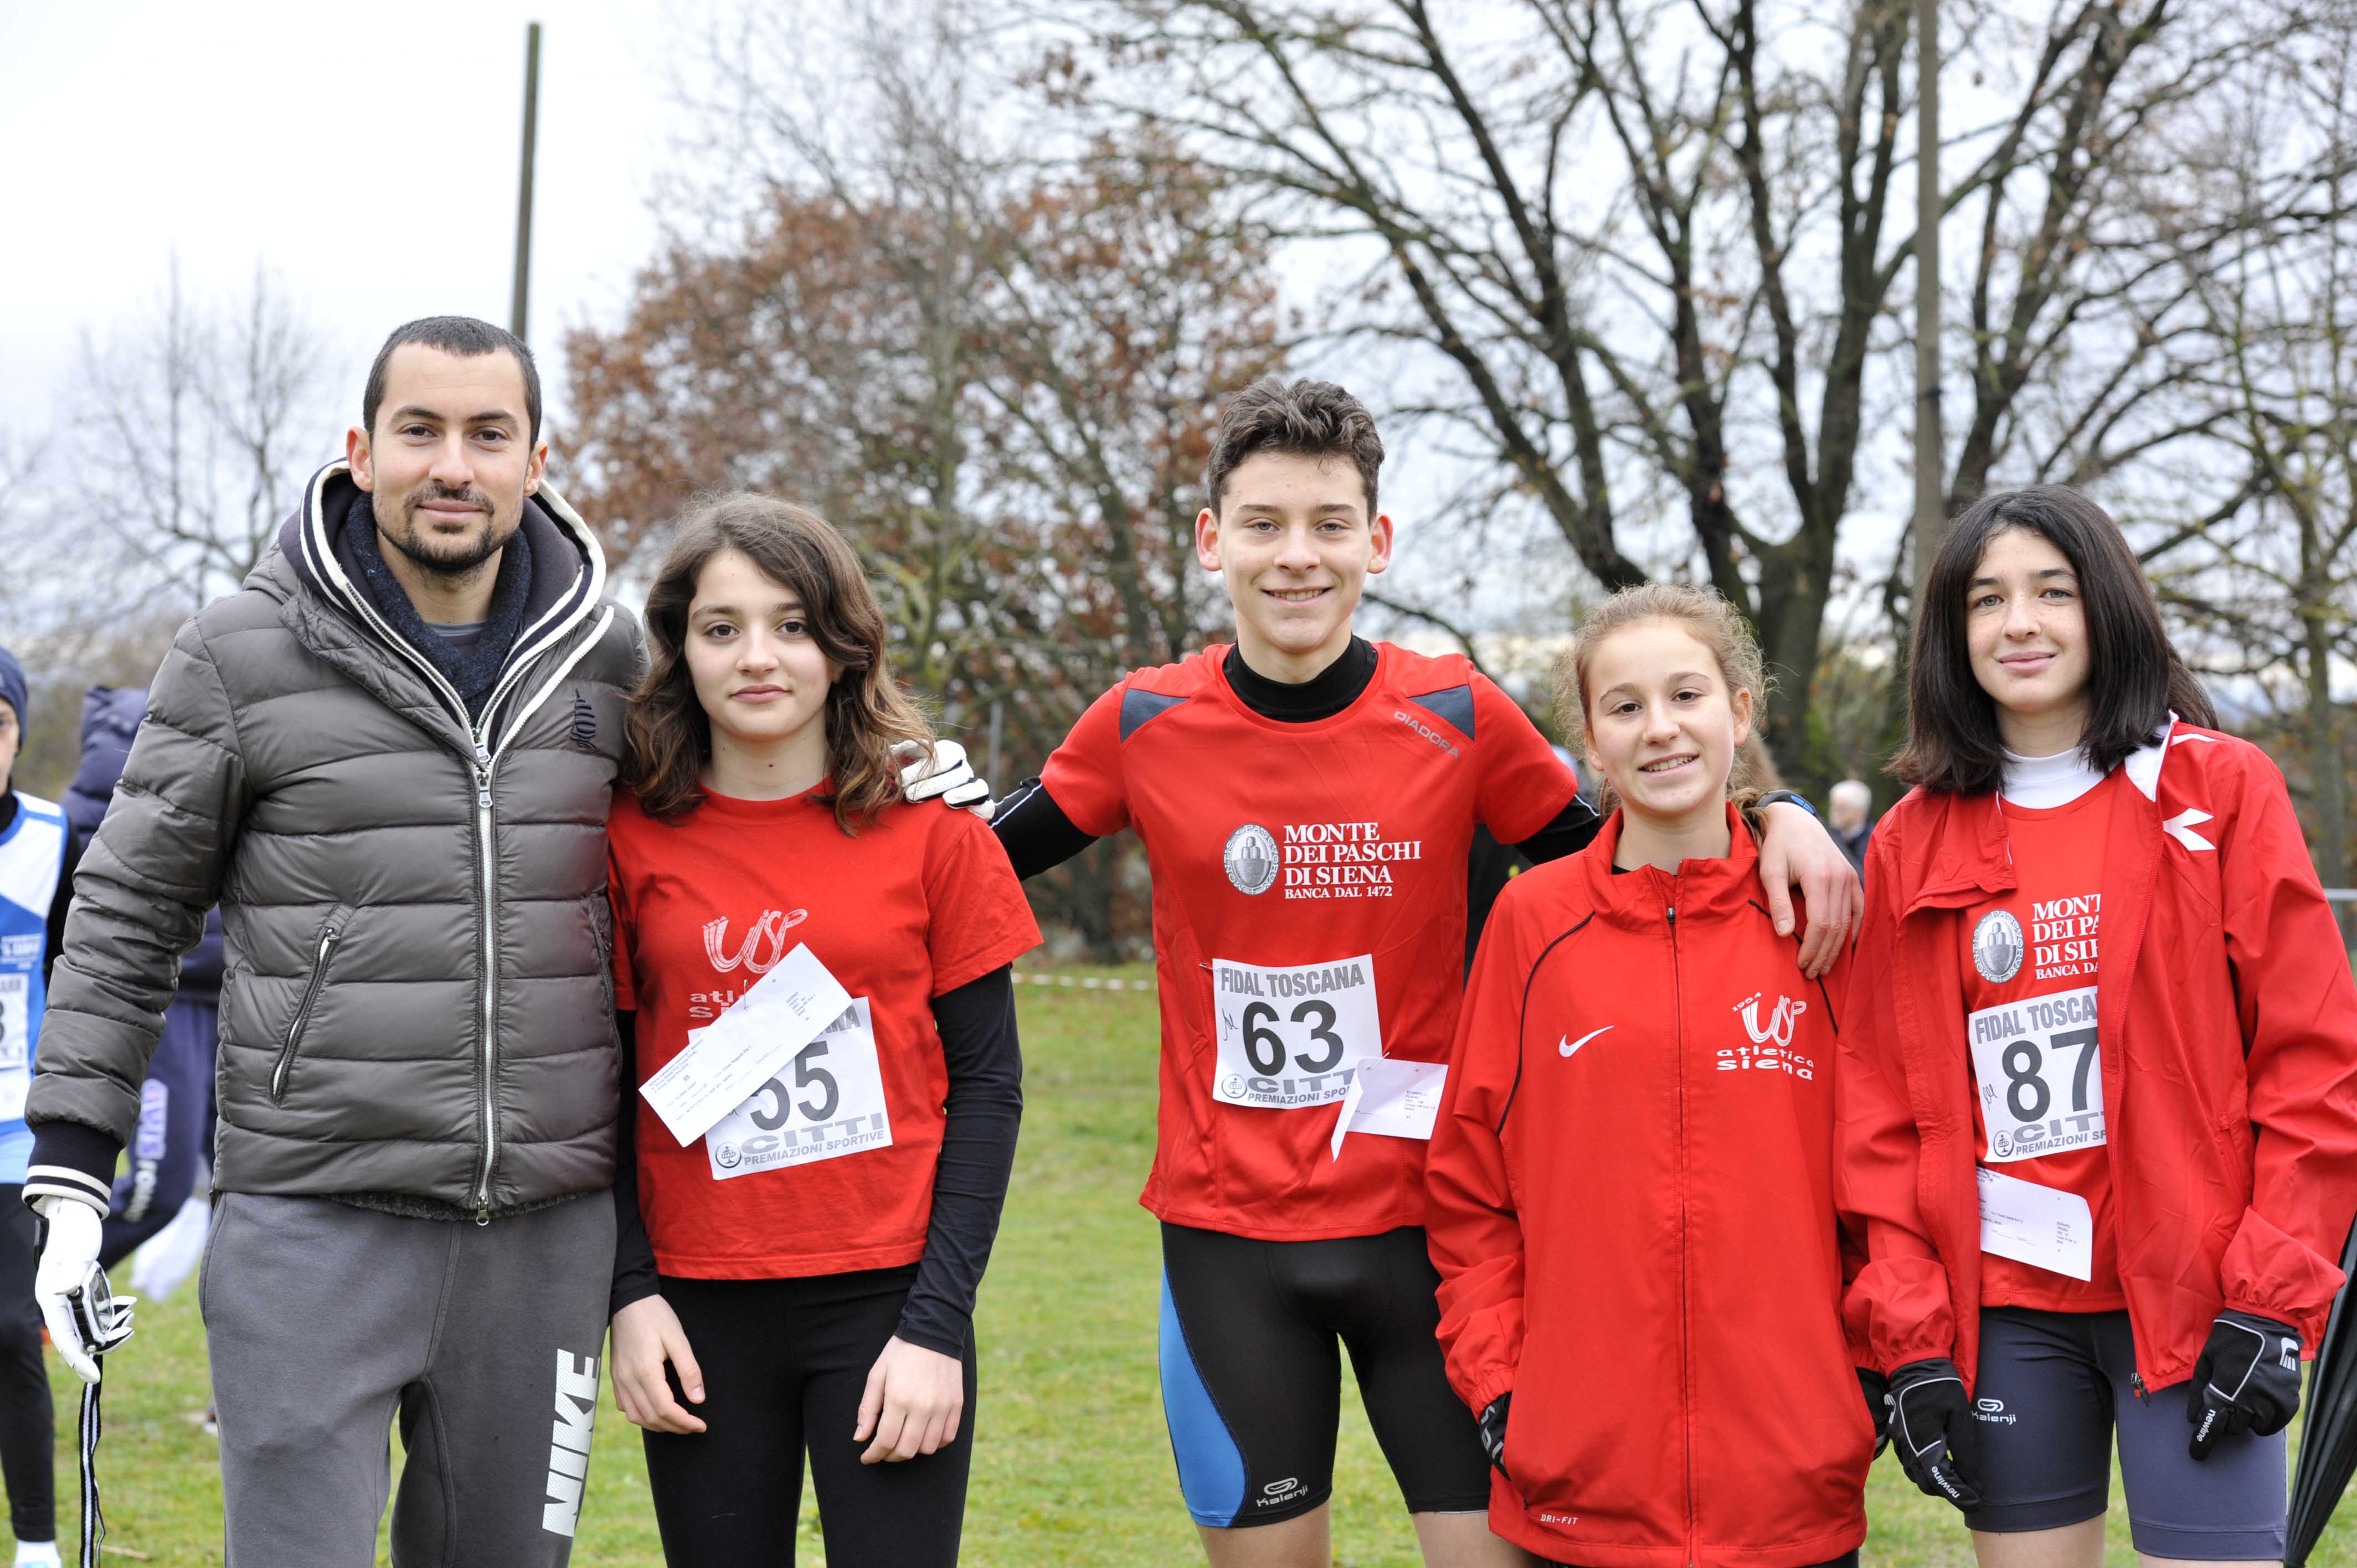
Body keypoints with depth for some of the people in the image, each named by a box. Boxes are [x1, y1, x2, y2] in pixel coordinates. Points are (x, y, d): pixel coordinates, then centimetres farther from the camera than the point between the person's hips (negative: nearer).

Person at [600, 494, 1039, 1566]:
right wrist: (629, 1295, -4)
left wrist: (936, 1322, -8)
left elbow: (987, 1084, -1)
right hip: (704, 1315, 1)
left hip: (887, 1298, -1)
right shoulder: (633, 838, 2)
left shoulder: (928, 828, -1)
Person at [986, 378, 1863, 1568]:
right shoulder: (1146, 725, -2)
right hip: (1226, 1228, 1)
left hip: (1424, 1216, -1)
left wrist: (1770, 813, -10)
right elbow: (992, 858, 13)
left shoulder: (1459, 717, -4)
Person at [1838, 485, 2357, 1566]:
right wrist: (1908, 1334, -1)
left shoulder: (2221, 790, 1)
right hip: (2000, 1305, 3)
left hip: (2189, 1301, -2)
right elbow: (1880, 1104, 7)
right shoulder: (1913, 842, 8)